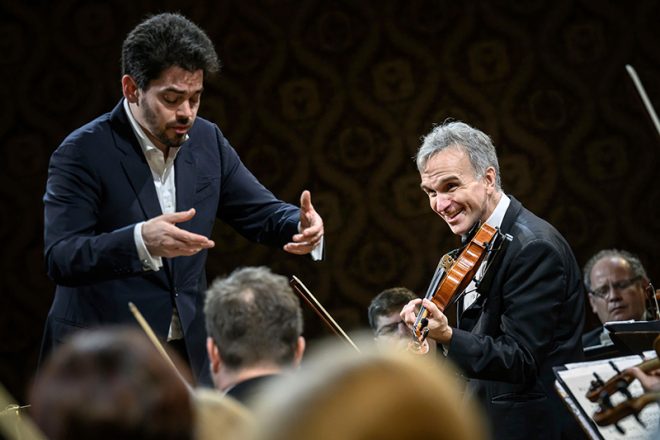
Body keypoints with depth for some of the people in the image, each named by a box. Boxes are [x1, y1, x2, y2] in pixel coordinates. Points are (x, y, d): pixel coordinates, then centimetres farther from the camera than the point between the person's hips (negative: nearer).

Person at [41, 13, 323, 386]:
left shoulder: (207, 140, 6)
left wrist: (302, 226, -13)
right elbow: (60, 258, -21)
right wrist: (141, 242, -38)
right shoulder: (82, 153, -12)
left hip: (190, 354, 5)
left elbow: (261, 212, 12)